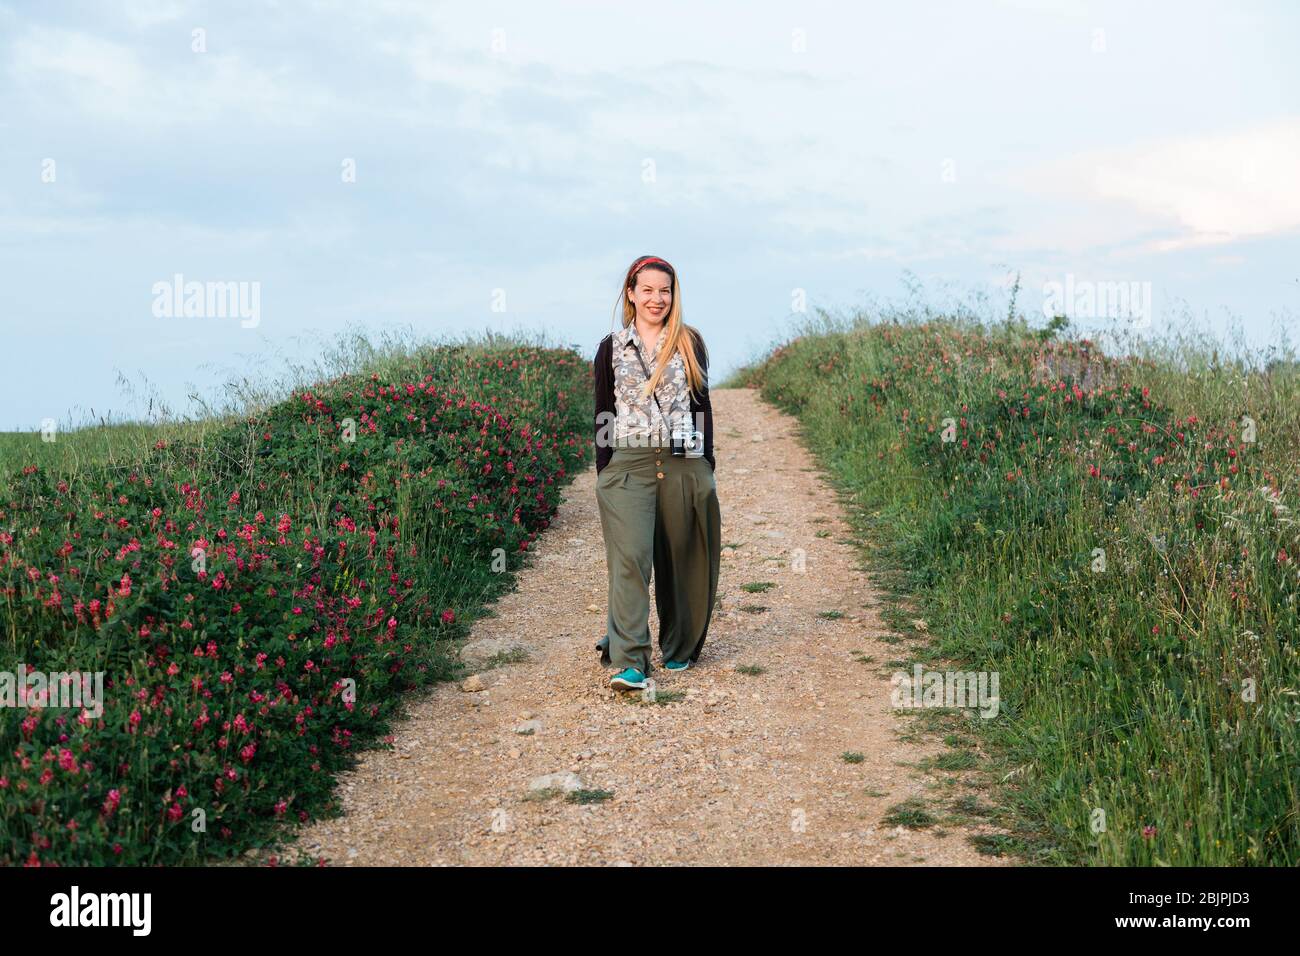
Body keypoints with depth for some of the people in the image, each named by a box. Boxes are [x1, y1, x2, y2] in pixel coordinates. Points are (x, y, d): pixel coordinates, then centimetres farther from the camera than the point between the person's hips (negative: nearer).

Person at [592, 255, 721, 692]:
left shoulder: (691, 343, 8)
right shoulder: (611, 347, 8)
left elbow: (702, 405, 9)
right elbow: (603, 413, 8)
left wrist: (706, 465, 3)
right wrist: (604, 473, 2)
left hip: (684, 464, 1)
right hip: (628, 465, -1)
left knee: (680, 559, 8)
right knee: (629, 557, -13)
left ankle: (679, 647, 26)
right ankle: (628, 662, -16)